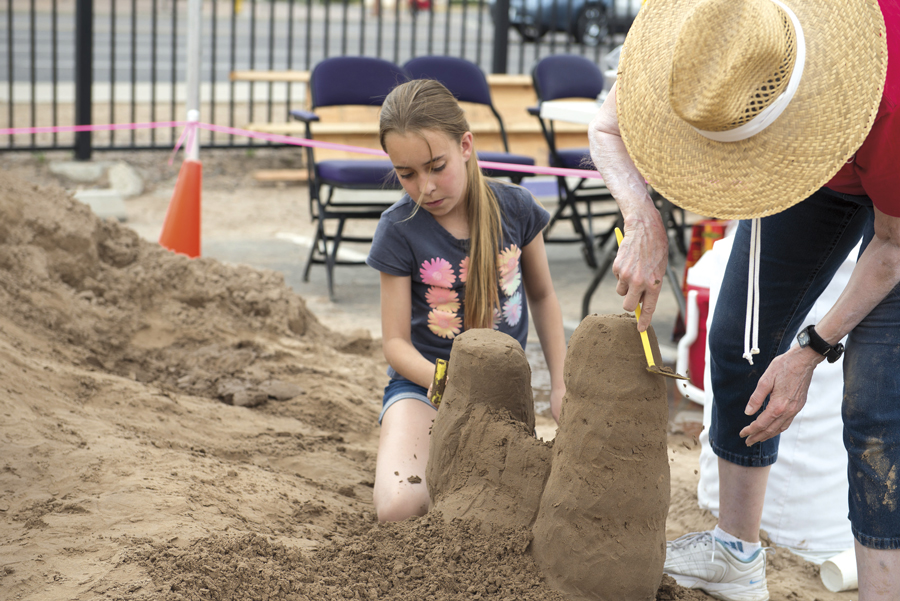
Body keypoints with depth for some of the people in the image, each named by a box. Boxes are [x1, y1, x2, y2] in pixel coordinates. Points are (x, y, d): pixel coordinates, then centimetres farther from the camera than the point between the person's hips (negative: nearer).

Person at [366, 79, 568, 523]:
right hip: (424, 381, -1)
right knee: (398, 507, -27)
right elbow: (395, 342, -8)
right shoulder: (399, 230, -11)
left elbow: (542, 296, 12)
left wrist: (560, 385, 8)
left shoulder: (514, 208, -5)